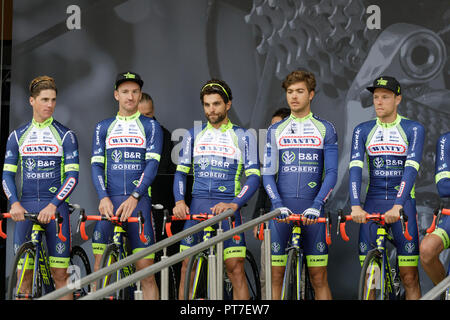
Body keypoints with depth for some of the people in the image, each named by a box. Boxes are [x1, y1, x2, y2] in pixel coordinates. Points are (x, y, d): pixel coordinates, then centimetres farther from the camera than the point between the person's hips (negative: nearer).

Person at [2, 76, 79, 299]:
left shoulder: (65, 136, 3)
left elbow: (72, 176, -4)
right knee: (24, 276, 1)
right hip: (25, 208, 2)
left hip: (55, 207, -2)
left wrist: (53, 205, -17)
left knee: (60, 274, -4)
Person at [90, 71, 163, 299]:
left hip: (139, 201, -2)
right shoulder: (103, 128, 14)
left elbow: (152, 164, -4)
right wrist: (104, 197, -12)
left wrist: (134, 197, -17)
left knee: (146, 270, -6)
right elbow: (96, 165, 5)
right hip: (109, 202, 2)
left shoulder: (150, 127, 7)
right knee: (100, 269, -2)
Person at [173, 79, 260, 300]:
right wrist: (179, 200, -5)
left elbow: (253, 177, -1)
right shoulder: (193, 136, 14)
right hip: (197, 206, 2)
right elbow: (181, 172, 13)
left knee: (235, 269, -8)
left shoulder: (243, 137, 6)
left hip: (227, 207, -2)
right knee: (187, 268, 0)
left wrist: (234, 204, -16)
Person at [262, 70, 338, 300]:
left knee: (319, 277, 0)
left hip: (312, 210, -1)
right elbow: (267, 173, 6)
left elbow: (331, 173, 0)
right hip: (282, 208, 1)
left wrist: (316, 205, -14)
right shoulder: (275, 130, 10)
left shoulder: (325, 129, 6)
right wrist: (278, 205, -11)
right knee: (275, 275, 0)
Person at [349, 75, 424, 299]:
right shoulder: (362, 130, 5)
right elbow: (355, 168, -8)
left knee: (409, 276, -6)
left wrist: (397, 206, -30)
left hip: (403, 204, -2)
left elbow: (411, 169, -16)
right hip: (372, 204, 2)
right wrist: (355, 206, -24)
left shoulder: (413, 130, -3)